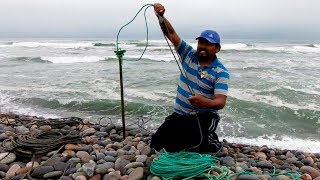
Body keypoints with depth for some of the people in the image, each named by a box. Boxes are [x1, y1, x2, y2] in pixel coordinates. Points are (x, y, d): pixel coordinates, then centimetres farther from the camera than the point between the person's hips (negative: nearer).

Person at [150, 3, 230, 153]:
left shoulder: (221, 72, -11)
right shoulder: (189, 55, 0)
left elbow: (220, 102, -21)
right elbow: (171, 33, -4)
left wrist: (205, 102, -43)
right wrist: (161, 16, -23)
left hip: (204, 116, -4)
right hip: (179, 114, 4)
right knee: (157, 143, -5)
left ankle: (210, 142, 9)